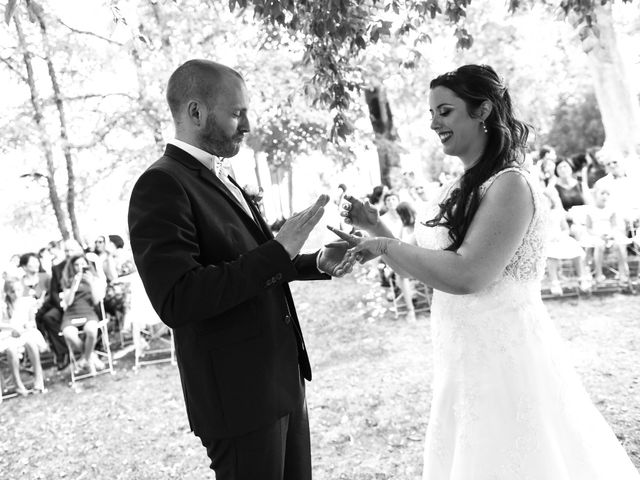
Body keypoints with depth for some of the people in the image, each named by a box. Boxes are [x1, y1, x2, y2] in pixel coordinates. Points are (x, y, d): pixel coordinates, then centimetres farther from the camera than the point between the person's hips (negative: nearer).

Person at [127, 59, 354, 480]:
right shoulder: (161, 185, -16)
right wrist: (278, 250, -25)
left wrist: (318, 264, 7)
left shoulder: (222, 183, 13)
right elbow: (177, 302, -25)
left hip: (282, 379, 9)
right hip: (238, 394, -9)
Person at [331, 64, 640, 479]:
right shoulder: (462, 189, 8)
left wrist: (385, 246, -16)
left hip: (503, 357, -8)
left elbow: (465, 274, -25)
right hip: (466, 360, 8)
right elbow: (431, 266, 13)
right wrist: (374, 227, 6)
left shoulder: (511, 185, -17)